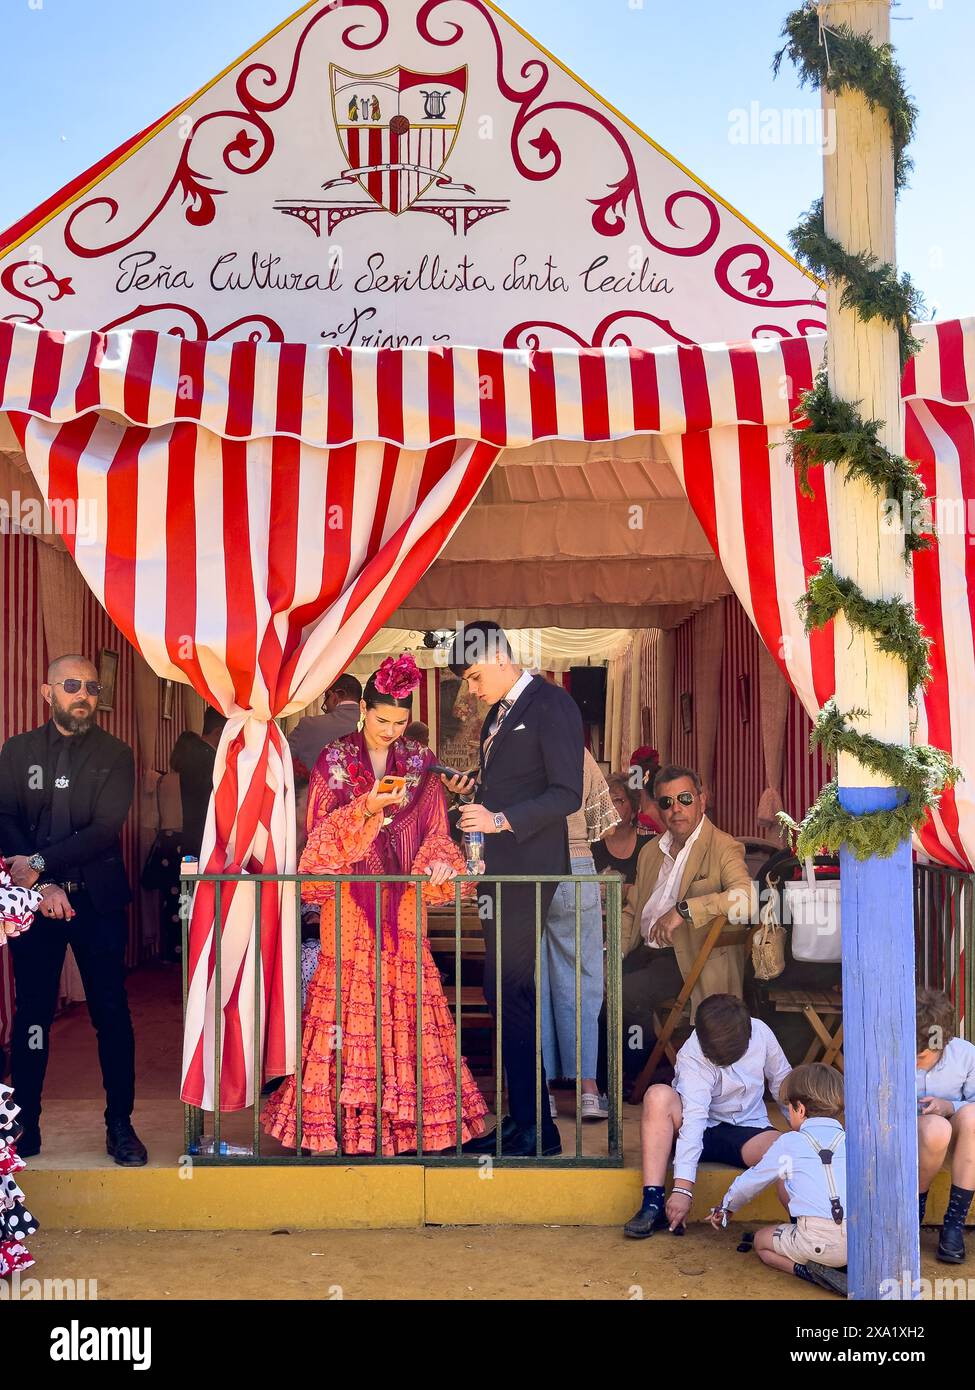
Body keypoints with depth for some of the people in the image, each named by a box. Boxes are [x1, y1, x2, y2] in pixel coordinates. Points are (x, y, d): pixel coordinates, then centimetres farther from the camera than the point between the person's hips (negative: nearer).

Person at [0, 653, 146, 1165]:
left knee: (112, 1013, 3)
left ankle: (119, 1123, 13)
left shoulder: (114, 755, 2)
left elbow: (106, 828, -9)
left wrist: (42, 864, -20)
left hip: (98, 899, -1)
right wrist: (42, 886, -15)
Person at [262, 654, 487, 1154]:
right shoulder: (334, 761, 3)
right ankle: (345, 1120, 3)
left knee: (406, 1000, 0)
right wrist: (364, 809, -18)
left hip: (403, 900, 2)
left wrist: (440, 859, -13)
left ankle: (406, 1115, 8)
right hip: (349, 901, -2)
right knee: (347, 995, -4)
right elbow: (321, 831, -2)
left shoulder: (421, 764, 9)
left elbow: (436, 830, 8)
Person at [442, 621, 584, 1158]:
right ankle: (520, 1119, 18)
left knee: (509, 992, -9)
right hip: (500, 870, 10)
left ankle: (536, 1128, -1)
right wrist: (473, 791, 8)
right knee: (506, 993, 11)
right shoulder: (498, 715, 20)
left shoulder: (551, 705, -9)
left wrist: (502, 819, -21)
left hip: (527, 869, -9)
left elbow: (567, 794, -15)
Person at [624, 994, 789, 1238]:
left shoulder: (760, 1032, -12)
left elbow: (782, 1081, 7)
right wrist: (683, 1187, -37)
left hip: (749, 1131, 1)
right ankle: (653, 1202, -30)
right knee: (659, 1096, -32)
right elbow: (693, 1119, -33)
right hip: (704, 1132, -1)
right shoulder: (692, 1057, -23)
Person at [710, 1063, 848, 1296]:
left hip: (818, 1242, -4)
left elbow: (752, 1180, 22)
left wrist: (726, 1207, 41)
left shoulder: (789, 1142, 9)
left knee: (761, 1240, 24)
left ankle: (807, 1269, -3)